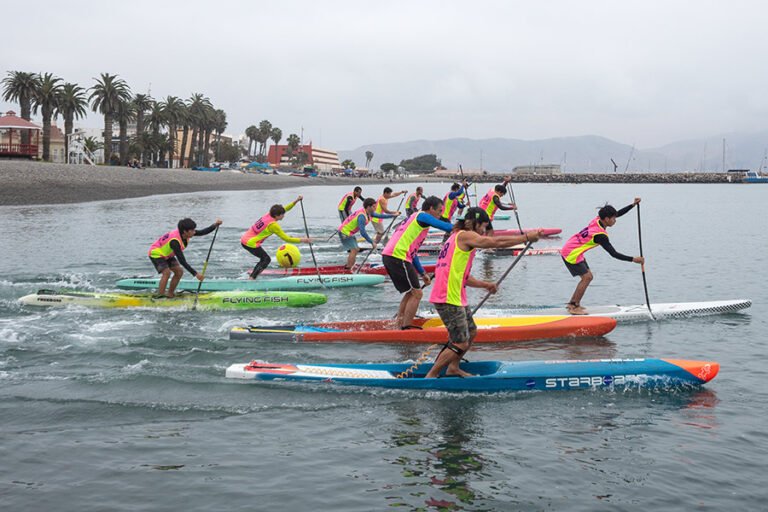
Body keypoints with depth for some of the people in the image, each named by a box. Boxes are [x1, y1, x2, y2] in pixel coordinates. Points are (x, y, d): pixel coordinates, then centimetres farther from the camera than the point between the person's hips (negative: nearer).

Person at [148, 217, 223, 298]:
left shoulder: (184, 233, -16)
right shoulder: (175, 241, -38)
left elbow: (203, 232, -7)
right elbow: (182, 261, -38)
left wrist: (215, 225, -23)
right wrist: (195, 274, -39)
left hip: (167, 255, 9)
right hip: (156, 254, -9)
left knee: (179, 271, 2)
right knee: (166, 272, -27)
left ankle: (170, 294, 12)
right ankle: (160, 296, -24)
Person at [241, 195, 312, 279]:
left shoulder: (268, 215, 6)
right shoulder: (273, 225, -18)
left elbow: (285, 209, 20)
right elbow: (287, 239, -17)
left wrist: (296, 201, 12)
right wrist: (302, 240, -13)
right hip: (250, 243, -9)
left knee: (264, 259, 15)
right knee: (266, 259, -3)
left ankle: (251, 277, 14)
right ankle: (251, 278, -13)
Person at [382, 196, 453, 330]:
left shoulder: (414, 218, 28)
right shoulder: (422, 216, -1)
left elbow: (411, 251, 29)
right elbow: (445, 227, -13)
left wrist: (422, 273, 28)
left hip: (389, 255, 10)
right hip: (398, 257, -10)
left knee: (411, 292, 20)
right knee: (417, 293, -4)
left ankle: (399, 326, 22)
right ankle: (406, 328, -1)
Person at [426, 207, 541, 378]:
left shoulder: (458, 238, 22)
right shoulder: (465, 235, -9)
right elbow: (497, 242, -17)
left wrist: (485, 284, 17)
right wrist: (526, 237, -11)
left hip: (455, 297, 11)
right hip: (449, 299, -11)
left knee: (471, 332, 23)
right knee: (461, 343, -6)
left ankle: (453, 369, 32)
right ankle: (430, 376, 1)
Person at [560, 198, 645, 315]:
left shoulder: (597, 220, 0)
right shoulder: (600, 235, -24)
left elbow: (618, 213, 14)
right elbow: (614, 254, -24)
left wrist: (633, 204, 9)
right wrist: (633, 259, -22)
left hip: (569, 250, 10)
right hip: (571, 254, -10)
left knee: (588, 276, 12)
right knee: (587, 277, -12)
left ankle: (572, 303, 19)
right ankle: (574, 307, -8)